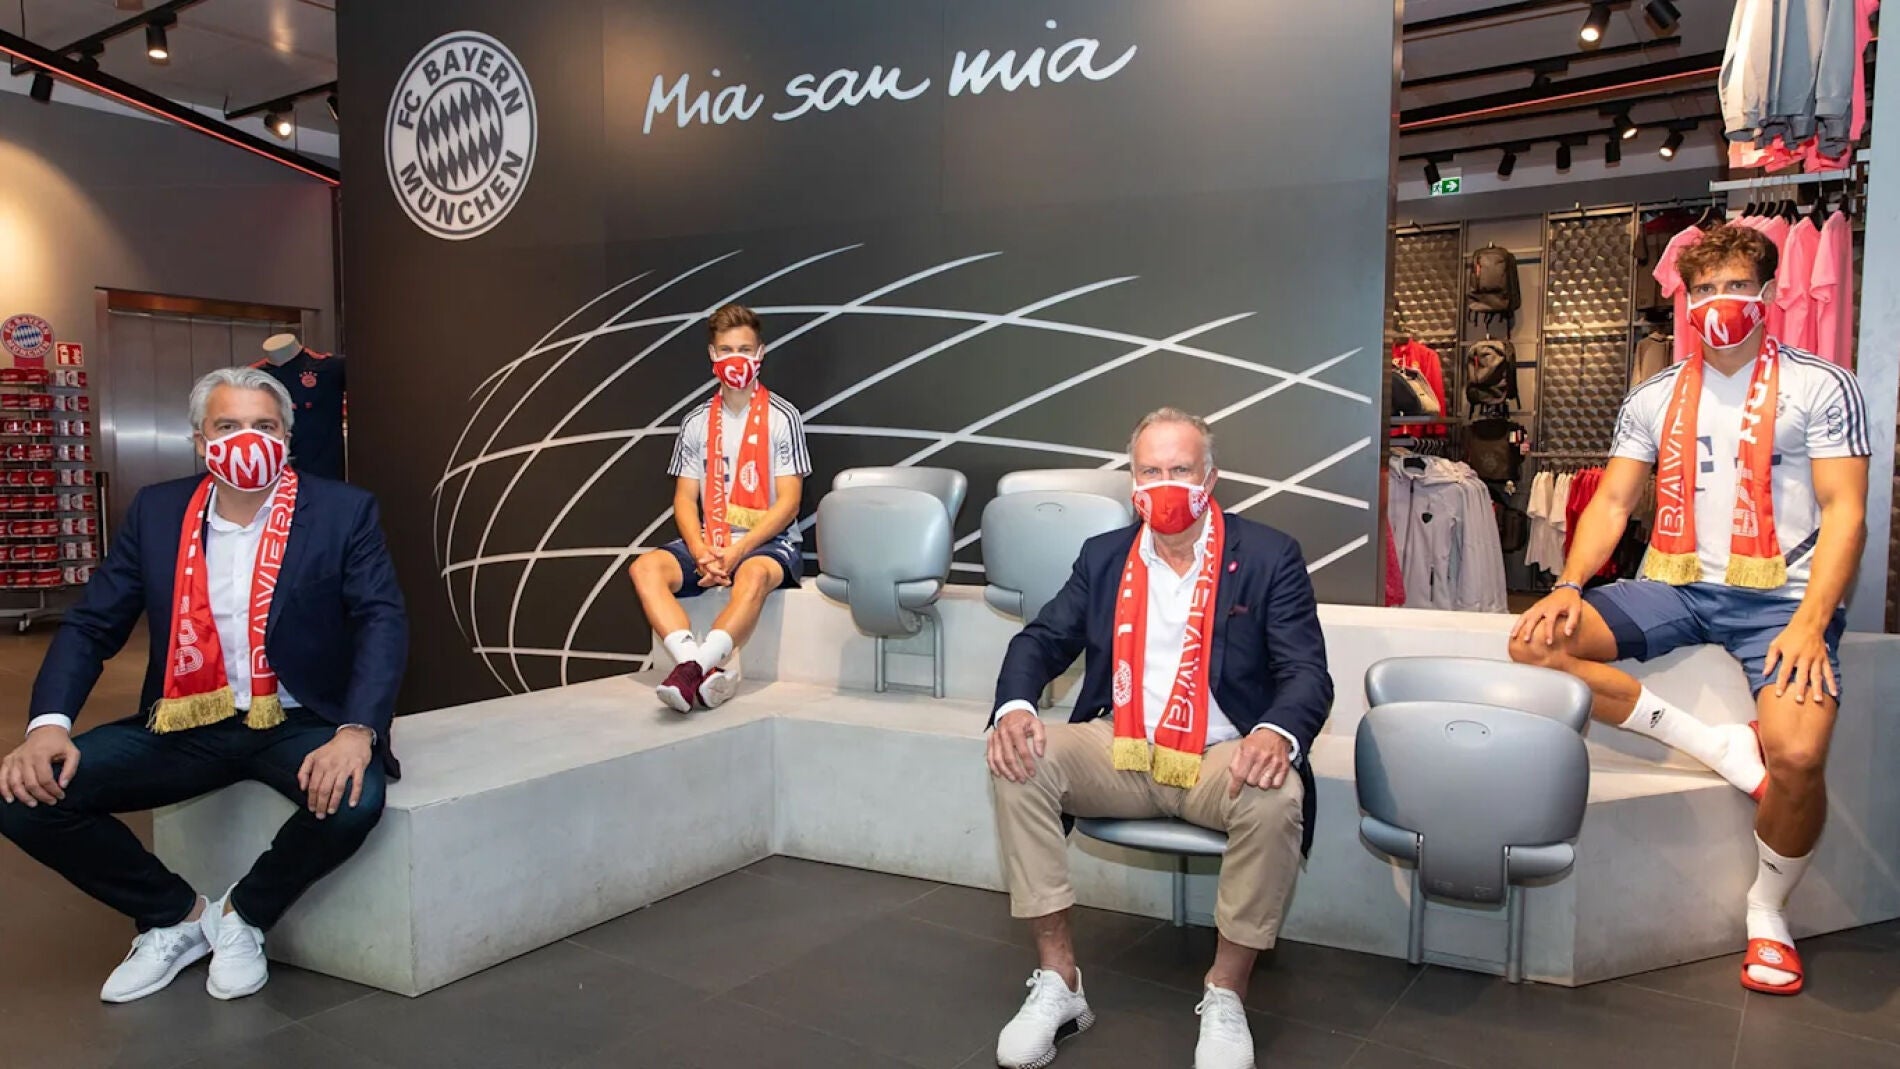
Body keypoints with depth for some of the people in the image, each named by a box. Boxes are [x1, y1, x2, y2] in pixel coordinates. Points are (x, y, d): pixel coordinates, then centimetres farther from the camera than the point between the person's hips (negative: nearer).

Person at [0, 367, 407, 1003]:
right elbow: (90, 626, 6)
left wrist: (357, 732, -30)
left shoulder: (344, 511, -5)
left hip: (298, 723, -3)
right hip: (184, 727, 3)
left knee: (355, 800, -33)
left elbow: (382, 623, -13)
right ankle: (176, 916, 9)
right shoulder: (156, 512, 5)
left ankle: (242, 915, 1)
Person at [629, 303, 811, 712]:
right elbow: (685, 498, 8)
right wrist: (702, 551, -12)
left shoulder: (782, 417, -1)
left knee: (753, 574, -39)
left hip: (768, 542, -4)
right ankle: (704, 669, -41)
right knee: (646, 567, -24)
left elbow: (788, 502, -7)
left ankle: (691, 670, -50)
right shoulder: (696, 423, 11)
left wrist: (737, 550, -18)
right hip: (709, 543, 4)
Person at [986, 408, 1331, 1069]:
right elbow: (1042, 640, 8)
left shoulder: (1269, 557, 0)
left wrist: (1277, 731, -31)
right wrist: (1014, 706, -16)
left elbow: (1308, 672, -7)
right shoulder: (1103, 556, 10)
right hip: (1119, 753, 3)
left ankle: (1225, 996, -12)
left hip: (1223, 760, -3)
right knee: (1017, 760, -21)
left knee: (1278, 796, -34)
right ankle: (1058, 982, -13)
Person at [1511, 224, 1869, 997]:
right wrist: (1569, 588, -12)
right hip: (1674, 587, 4)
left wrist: (1811, 623, -20)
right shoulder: (1654, 399, 13)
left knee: (1797, 755, -29)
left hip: (1780, 595, -3)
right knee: (1532, 644, -20)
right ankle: (1715, 745, -11)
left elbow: (1844, 513, -5)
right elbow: (1611, 503, 7)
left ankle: (1768, 912, 2)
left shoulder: (1821, 388, 3)